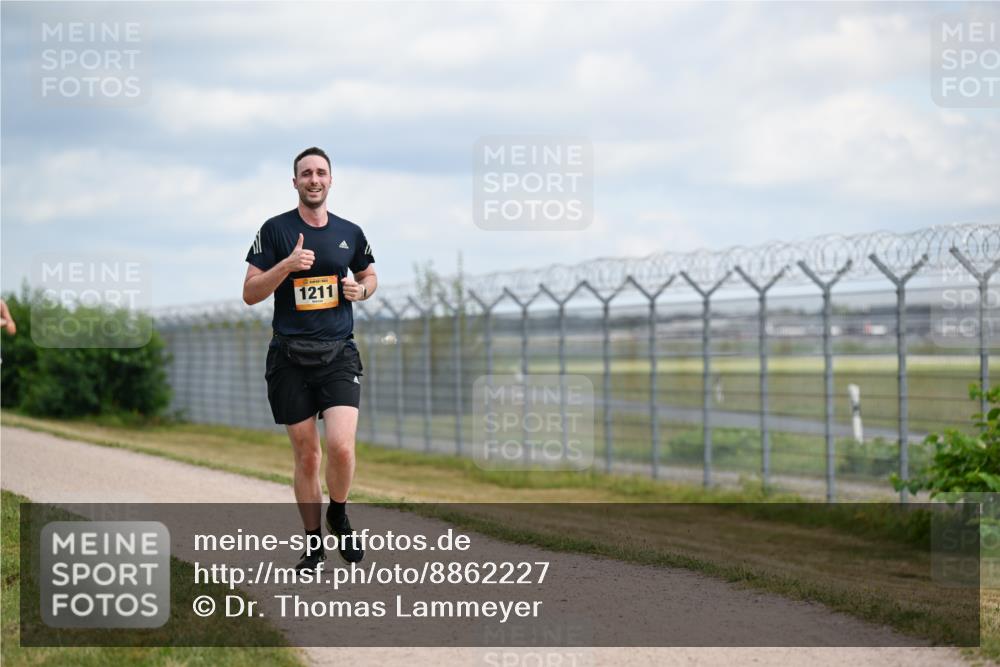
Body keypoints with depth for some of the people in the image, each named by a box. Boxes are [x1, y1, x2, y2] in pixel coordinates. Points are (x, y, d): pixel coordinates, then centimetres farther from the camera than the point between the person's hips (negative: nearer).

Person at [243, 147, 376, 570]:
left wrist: (362, 289, 1)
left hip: (339, 354, 1)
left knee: (340, 446, -16)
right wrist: (287, 265, -18)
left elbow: (369, 276, 25)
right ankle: (313, 542, 19)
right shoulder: (275, 230, -1)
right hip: (290, 356, -1)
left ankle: (338, 516, 12)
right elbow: (250, 293, -3)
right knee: (306, 455, 4)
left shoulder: (350, 233, 8)